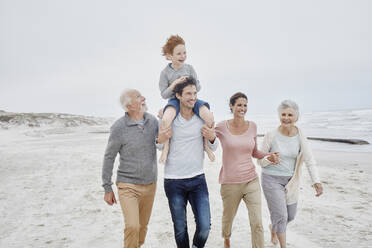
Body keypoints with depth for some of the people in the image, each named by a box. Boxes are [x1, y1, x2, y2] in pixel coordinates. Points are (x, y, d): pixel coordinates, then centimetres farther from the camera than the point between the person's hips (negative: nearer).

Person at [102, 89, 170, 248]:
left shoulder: (152, 120, -2)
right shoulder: (119, 127, -14)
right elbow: (109, 158, -6)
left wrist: (160, 140, -20)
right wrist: (107, 189, -3)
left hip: (150, 185, 5)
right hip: (128, 186, -4)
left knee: (143, 226, 15)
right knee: (132, 226, -17)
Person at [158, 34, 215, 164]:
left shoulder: (189, 68, 5)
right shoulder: (165, 72, -2)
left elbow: (198, 87, 10)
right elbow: (164, 94, -4)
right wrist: (175, 83, -18)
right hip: (175, 100, -2)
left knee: (209, 116, -26)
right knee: (166, 120, -37)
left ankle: (205, 144, -4)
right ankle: (166, 147, -15)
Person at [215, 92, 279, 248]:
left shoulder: (252, 126, 4)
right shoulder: (222, 127, -6)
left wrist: (268, 155, -2)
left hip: (251, 180, 2)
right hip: (230, 182, -2)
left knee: (257, 223, -5)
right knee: (228, 218, 18)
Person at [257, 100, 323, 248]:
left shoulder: (300, 137, -6)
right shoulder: (271, 136, -14)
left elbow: (309, 160, -14)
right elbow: (260, 161, -7)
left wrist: (316, 181, -28)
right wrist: (271, 159, -29)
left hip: (290, 180, 4)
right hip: (271, 179, -4)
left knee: (290, 215, 16)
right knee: (281, 215, -7)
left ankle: (273, 228, 48)